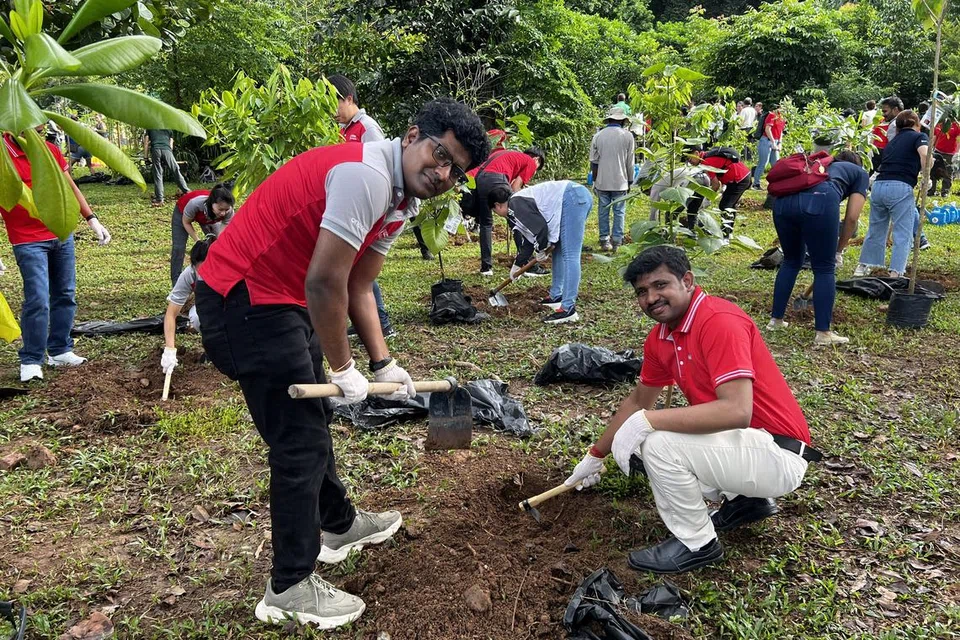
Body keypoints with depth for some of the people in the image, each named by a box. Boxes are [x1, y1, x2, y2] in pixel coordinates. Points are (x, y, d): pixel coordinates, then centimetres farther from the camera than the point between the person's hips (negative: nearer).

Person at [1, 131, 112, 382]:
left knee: (65, 295, 10)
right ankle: (30, 361, 3)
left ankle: (60, 351, 22)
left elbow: (70, 187, 17)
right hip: (28, 241, -6)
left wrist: (92, 219, 11)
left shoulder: (50, 150, 6)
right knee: (38, 301, -9)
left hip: (63, 235, 6)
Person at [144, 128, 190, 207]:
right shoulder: (169, 129, 30)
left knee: (157, 175, 1)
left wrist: (145, 157, 16)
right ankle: (187, 192, -5)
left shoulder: (150, 129, 29)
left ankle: (159, 199, -3)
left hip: (155, 150, 0)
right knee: (176, 172, 2)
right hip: (167, 150, 0)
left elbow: (146, 143, 19)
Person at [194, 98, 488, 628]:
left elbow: (358, 288, 13)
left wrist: (382, 363, 7)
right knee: (300, 439, -4)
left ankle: (339, 525, 45)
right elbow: (324, 282, -27)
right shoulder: (366, 175, -24)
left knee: (309, 418, 23)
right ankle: (289, 590, 10)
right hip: (243, 300, -10)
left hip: (285, 300, 11)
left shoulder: (398, 199, 8)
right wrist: (343, 369, -15)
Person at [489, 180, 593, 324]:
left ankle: (568, 310, -14)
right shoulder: (519, 204, 25)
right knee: (558, 251, 19)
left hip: (573, 198, -10)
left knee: (569, 255, -13)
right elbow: (530, 239, 33)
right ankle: (556, 297, 27)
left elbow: (540, 227, -14)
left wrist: (540, 249, 3)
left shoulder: (515, 205, -5)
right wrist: (518, 264, 41)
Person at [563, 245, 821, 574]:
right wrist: (596, 455, 22)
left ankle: (697, 544, -2)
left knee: (659, 444, -25)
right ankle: (744, 500, 17)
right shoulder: (660, 338, 3)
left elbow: (737, 411, -34)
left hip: (778, 455, -9)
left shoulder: (720, 322, -23)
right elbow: (638, 401, 17)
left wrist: (647, 420, -30)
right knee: (638, 440, 13)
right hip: (741, 442, 9)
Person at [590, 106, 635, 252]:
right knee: (619, 211, 5)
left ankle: (604, 241, 10)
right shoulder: (627, 136, -3)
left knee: (603, 211, 8)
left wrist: (595, 180, 16)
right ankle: (616, 241, 3)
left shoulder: (598, 136, 2)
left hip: (602, 181, 2)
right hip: (620, 181, -1)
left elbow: (593, 161, 6)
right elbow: (630, 162, 1)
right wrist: (630, 180, 11)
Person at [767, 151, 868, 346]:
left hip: (783, 199, 5)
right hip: (819, 200, -5)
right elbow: (851, 218, 16)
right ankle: (823, 332, 10)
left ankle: (776, 320, 29)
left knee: (791, 261, 24)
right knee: (825, 269, 8)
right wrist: (839, 250, 27)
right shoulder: (860, 174, 30)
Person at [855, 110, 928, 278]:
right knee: (903, 235, 1)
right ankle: (895, 274, -4)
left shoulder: (891, 142, 26)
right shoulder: (919, 136, 8)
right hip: (900, 188, -6)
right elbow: (925, 156, -13)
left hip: (878, 186, 6)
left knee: (875, 230, 21)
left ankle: (863, 267, 29)